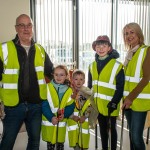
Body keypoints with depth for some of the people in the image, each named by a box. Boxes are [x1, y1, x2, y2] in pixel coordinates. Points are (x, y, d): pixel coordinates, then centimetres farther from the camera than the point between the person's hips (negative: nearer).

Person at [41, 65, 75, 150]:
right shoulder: (47, 88, -8)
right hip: (49, 122, -2)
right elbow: (44, 105, -11)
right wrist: (51, 117, -22)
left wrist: (64, 114, -21)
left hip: (61, 123, 2)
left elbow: (71, 106, -1)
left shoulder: (69, 91, 2)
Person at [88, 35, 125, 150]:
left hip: (110, 105, -5)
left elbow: (120, 88, -12)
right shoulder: (92, 66, 6)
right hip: (98, 104, 5)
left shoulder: (117, 66, -11)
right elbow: (90, 85, 11)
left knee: (112, 128, 9)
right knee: (103, 128, 17)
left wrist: (114, 103, -17)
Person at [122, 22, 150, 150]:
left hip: (139, 100, -7)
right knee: (132, 133, 14)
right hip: (128, 99, 7)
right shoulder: (130, 53, 14)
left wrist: (132, 97, -16)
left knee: (136, 136, -7)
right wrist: (127, 97, 7)